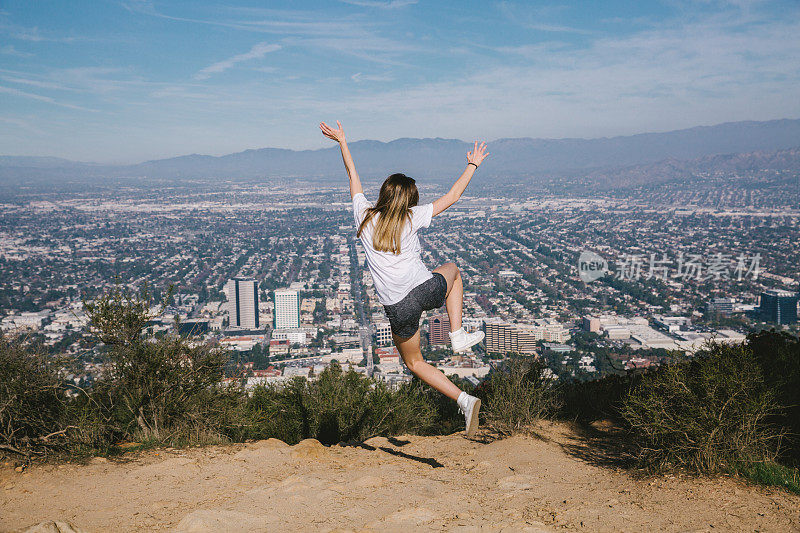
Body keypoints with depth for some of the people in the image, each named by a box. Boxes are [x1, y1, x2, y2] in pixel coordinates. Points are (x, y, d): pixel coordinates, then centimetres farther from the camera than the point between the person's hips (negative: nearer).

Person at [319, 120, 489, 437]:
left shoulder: (364, 216, 3)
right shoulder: (411, 218, -2)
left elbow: (353, 175, 18)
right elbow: (452, 196, 7)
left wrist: (341, 141, 31)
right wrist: (473, 165, 18)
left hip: (398, 308, 1)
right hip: (427, 289, -1)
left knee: (414, 362, 22)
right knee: (452, 269, 35)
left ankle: (463, 400, 4)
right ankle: (457, 336, 24)